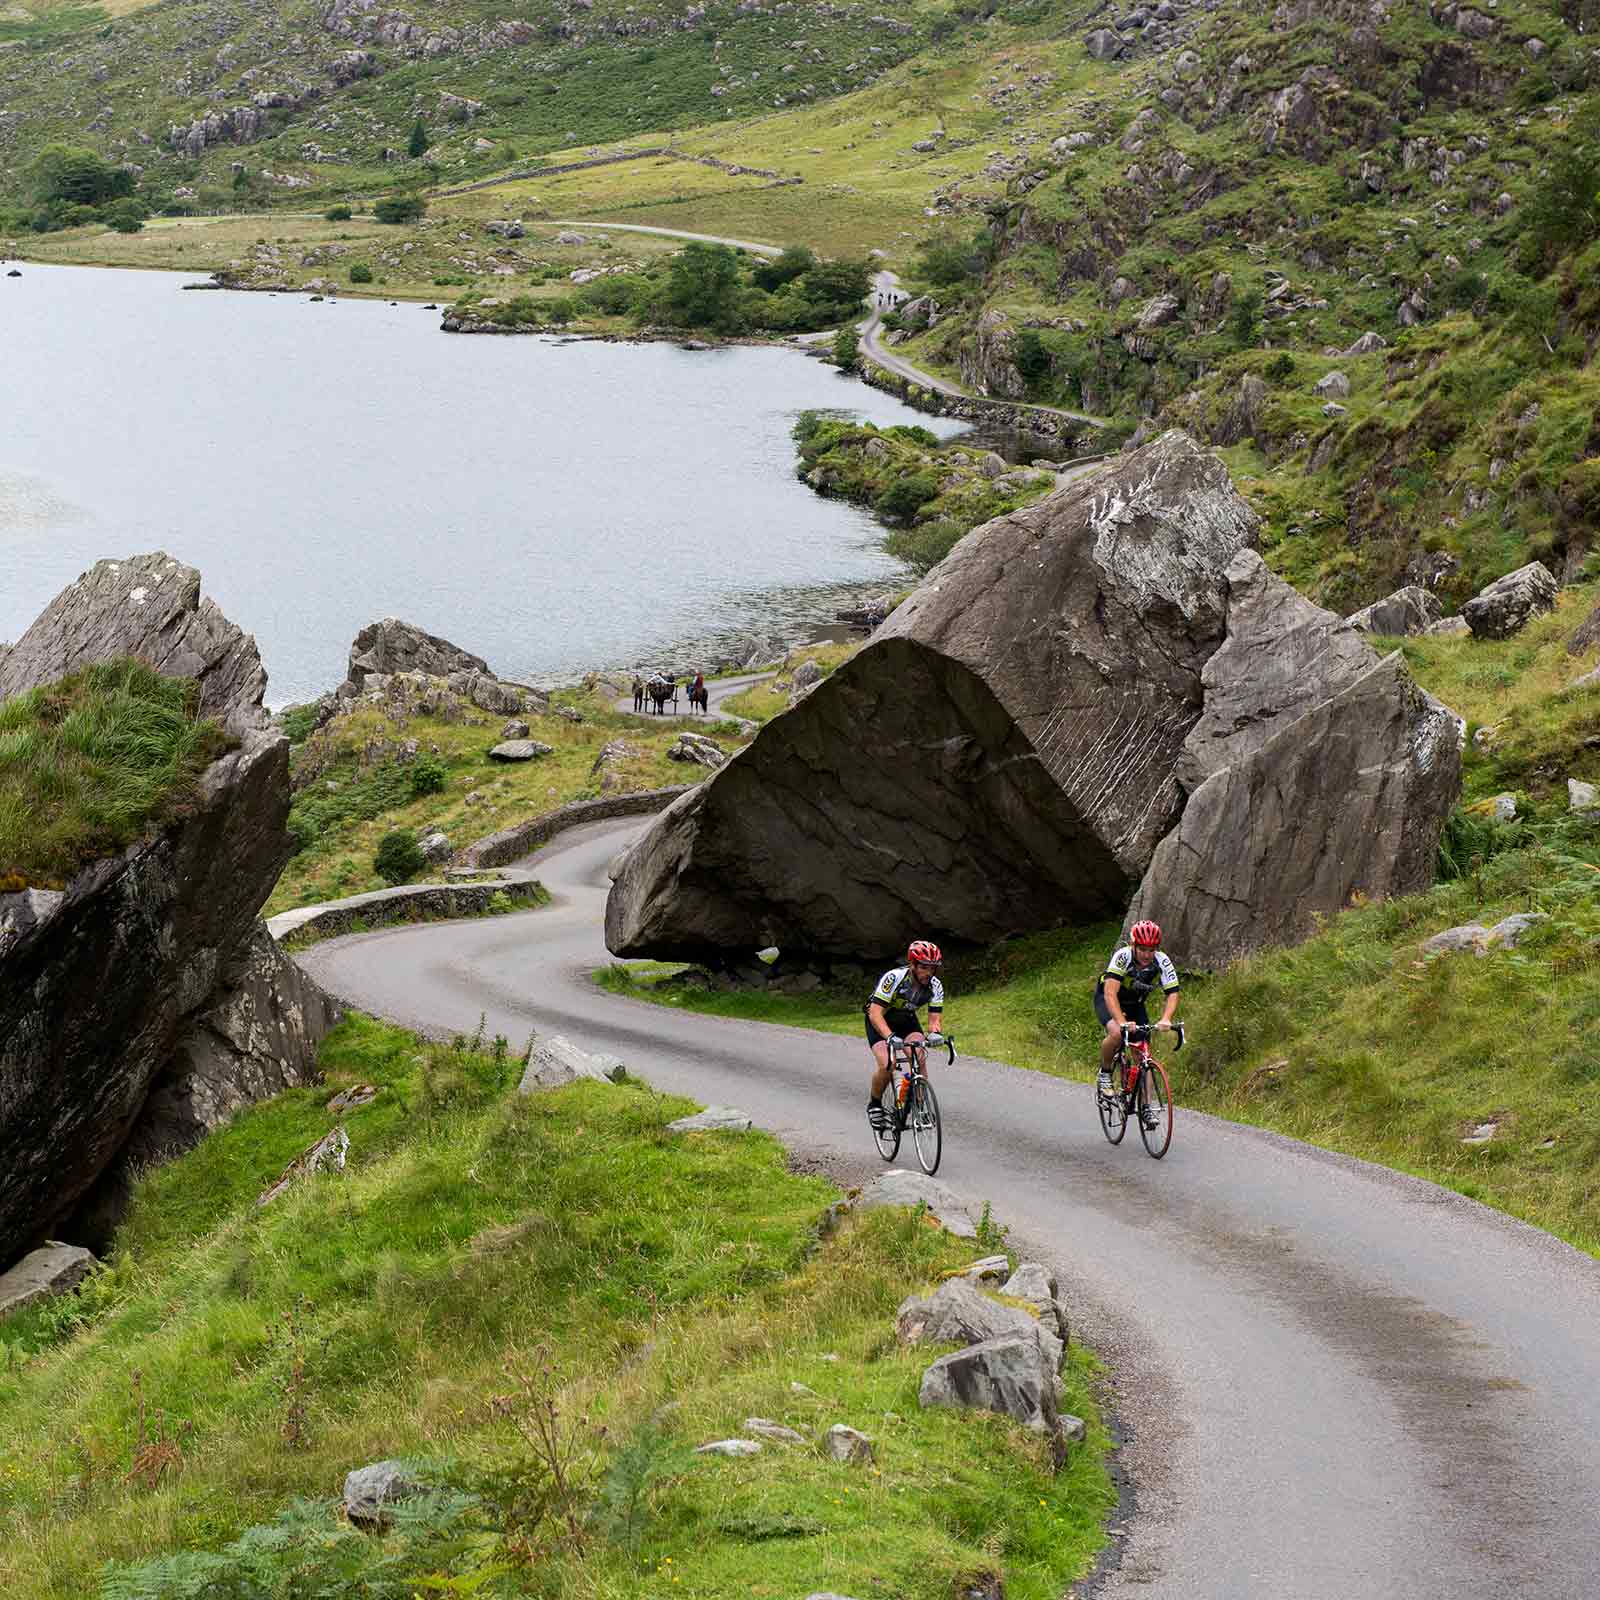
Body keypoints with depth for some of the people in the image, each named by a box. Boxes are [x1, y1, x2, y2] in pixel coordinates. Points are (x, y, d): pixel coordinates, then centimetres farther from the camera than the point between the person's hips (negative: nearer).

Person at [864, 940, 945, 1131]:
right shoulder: (894, 978, -35)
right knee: (886, 1065, -23)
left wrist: (934, 1033, -41)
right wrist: (890, 1037, -54)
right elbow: (875, 1014, -39)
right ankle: (874, 1104, 2)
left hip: (907, 1019, 4)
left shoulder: (935, 986, -20)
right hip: (880, 1021, -4)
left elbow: (934, 1018, -17)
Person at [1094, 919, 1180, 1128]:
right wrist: (1122, 1022, -56)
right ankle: (1105, 1073, -7)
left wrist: (1165, 1019, -44)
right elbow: (1110, 993, -43)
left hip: (1135, 1004, 4)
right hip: (1107, 999, -4)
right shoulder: (1122, 957, -34)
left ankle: (1146, 1107, 2)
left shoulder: (1163, 962, -24)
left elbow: (1172, 994, -25)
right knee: (1116, 1033, -33)